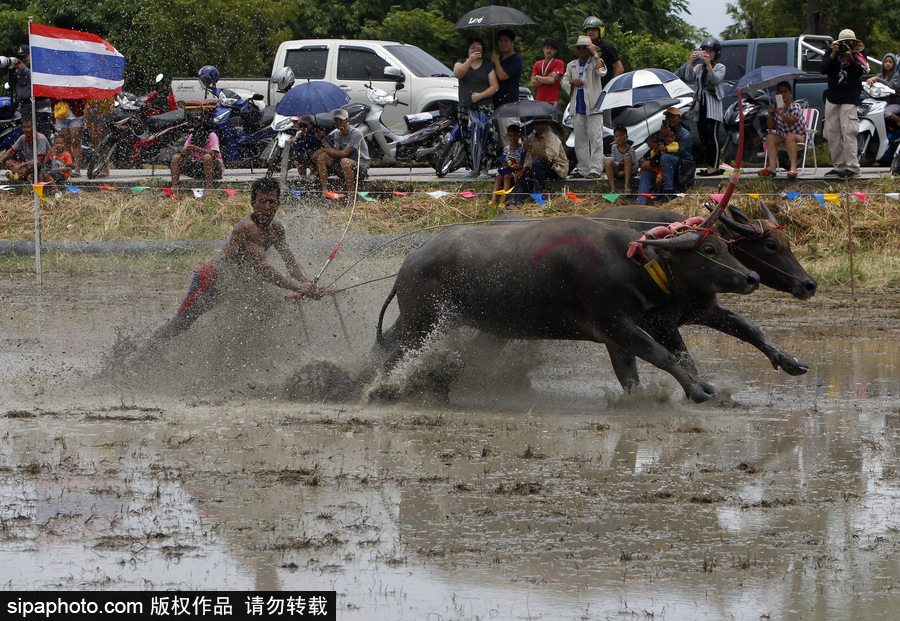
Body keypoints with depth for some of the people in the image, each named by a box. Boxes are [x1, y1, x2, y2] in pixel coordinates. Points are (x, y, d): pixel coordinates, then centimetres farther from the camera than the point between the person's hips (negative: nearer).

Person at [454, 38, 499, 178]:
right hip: (465, 107, 2)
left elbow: (495, 86, 4)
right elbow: (457, 73, -11)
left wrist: (480, 95, -12)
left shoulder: (487, 66, 11)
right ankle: (472, 168, 8)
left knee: (487, 137, -14)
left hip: (484, 106, -2)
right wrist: (470, 60, -25)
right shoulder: (461, 63, 12)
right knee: (467, 139, -1)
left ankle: (484, 169, -13)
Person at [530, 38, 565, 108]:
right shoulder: (537, 64, 17)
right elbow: (533, 84, 7)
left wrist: (537, 77, 4)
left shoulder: (559, 63, 1)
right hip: (539, 101, 5)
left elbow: (552, 80, -12)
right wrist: (547, 79, -6)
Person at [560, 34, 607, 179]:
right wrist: (572, 82, -1)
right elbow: (563, 81, 21)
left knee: (595, 137, -10)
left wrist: (595, 54, -12)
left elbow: (601, 72, -16)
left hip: (593, 107, -5)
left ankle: (596, 169, -13)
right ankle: (583, 169, 10)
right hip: (577, 107, 5)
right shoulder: (572, 65, 21)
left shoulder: (595, 62, 6)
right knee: (580, 139, 6)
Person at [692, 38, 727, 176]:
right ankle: (709, 166, 8)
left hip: (713, 105, -6)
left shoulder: (720, 67, 4)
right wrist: (691, 62, -15)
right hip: (701, 105, 6)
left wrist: (709, 65, -25)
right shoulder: (699, 67, 17)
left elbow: (715, 79, -15)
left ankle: (714, 167, -16)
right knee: (703, 136, 3)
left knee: (712, 136, -13)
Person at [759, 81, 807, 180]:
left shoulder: (796, 107, -9)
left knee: (789, 137, -36)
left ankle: (793, 167, -50)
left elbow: (791, 122, -27)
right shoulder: (775, 107, 4)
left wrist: (782, 113, -44)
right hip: (783, 136, 5)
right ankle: (772, 166, -39)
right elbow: (770, 127, 0)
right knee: (770, 137, -23)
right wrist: (771, 113, -16)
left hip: (799, 136, -5)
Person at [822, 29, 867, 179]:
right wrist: (833, 55, -16)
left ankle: (852, 167, -17)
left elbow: (859, 72, -10)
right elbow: (823, 69, -5)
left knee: (848, 132, -15)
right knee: (832, 133, 4)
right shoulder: (831, 55, 9)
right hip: (832, 98, 4)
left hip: (849, 99, -4)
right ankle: (839, 166, 11)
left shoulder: (858, 56, 4)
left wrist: (850, 59, -23)